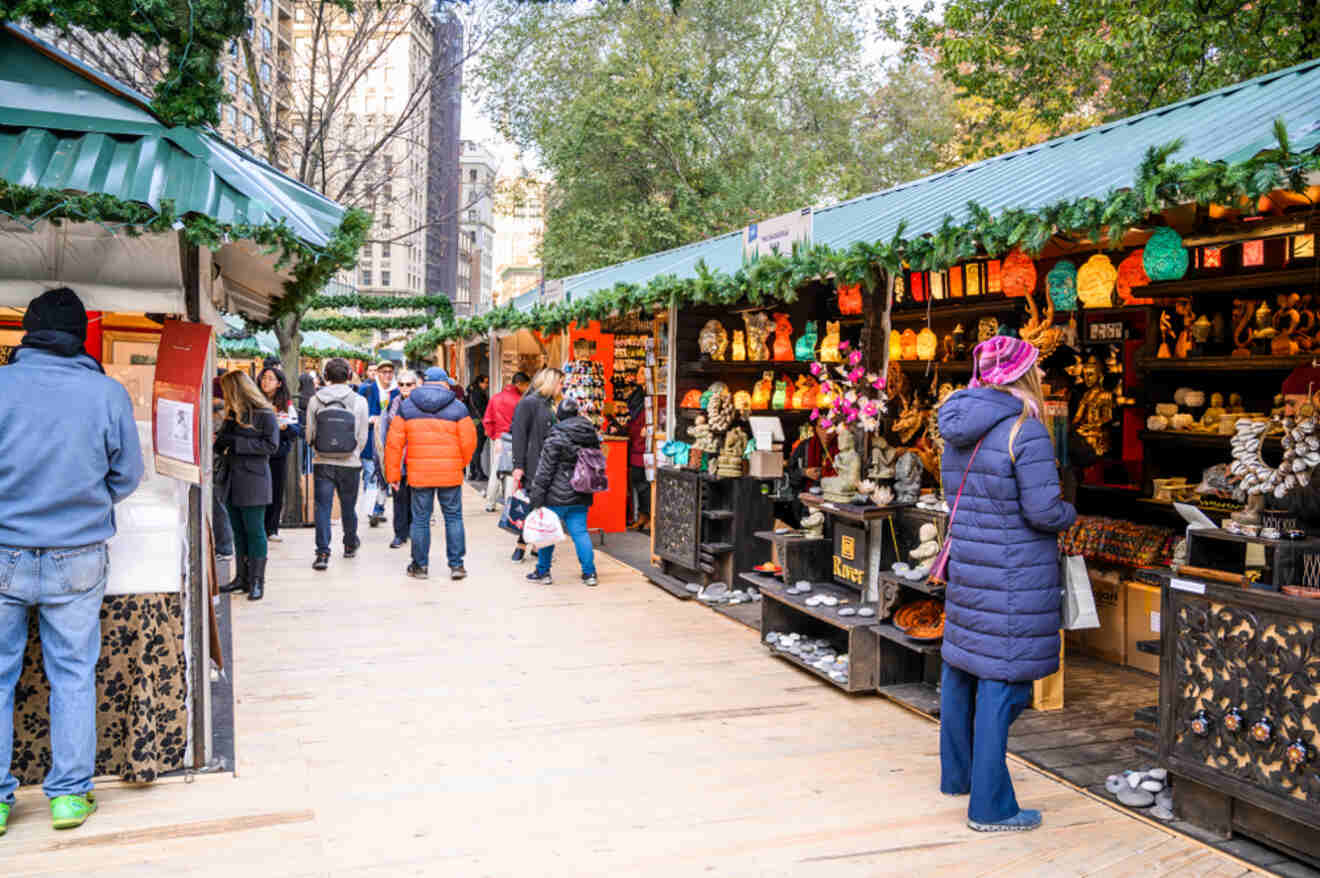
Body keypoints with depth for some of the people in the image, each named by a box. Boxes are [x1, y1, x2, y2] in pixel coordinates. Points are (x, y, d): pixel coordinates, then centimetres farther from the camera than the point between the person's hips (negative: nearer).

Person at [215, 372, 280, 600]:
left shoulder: (265, 414, -9)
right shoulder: (232, 414, 13)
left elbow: (271, 445, -17)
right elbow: (223, 441, 21)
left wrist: (236, 443, -16)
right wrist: (218, 441, -3)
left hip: (253, 481, -7)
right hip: (232, 481, 7)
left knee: (254, 531, -2)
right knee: (238, 531, 12)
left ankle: (257, 581, 4)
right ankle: (242, 578, 20)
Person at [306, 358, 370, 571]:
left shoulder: (315, 401, -3)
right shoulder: (359, 401, -5)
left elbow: (310, 435, 2)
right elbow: (362, 436, -1)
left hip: (322, 463, 0)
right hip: (349, 463, 0)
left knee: (322, 507, 2)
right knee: (348, 506, 17)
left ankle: (322, 553, -7)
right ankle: (350, 544, 36)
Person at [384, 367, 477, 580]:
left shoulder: (406, 406, 5)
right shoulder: (457, 407, 0)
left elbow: (394, 442, 3)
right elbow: (468, 441, -2)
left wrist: (393, 473, 9)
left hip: (419, 473, 1)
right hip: (450, 474, -1)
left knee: (420, 519, 9)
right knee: (453, 517, 9)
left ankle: (420, 565, 17)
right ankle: (456, 564, 10)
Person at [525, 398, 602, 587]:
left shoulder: (557, 436, -13)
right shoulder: (592, 434, 7)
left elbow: (545, 468, -13)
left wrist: (536, 495, -10)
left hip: (558, 495, -5)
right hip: (581, 495, 5)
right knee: (580, 532, 8)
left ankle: (543, 571, 16)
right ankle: (589, 572, 4)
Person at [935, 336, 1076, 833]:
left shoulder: (959, 430, 6)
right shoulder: (1025, 431, -17)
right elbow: (1043, 509, -20)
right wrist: (1069, 513, 3)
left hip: (966, 568, 8)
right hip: (1013, 580, -8)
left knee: (961, 669, 18)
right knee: (1001, 681, -1)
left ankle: (956, 774, 36)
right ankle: (990, 806, 7)